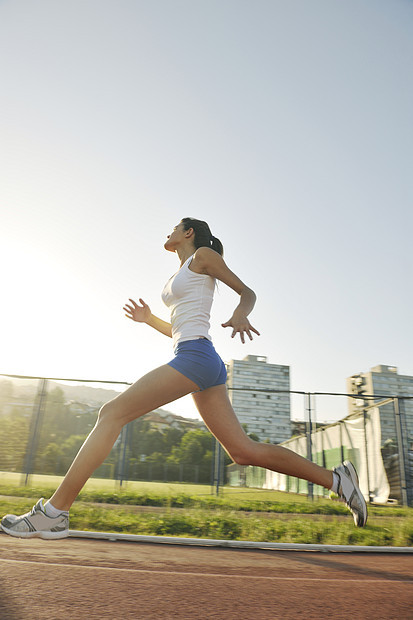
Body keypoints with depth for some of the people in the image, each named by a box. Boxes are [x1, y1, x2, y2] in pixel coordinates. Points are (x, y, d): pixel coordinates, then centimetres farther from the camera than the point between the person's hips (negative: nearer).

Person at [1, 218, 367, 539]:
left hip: (195, 356, -9)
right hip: (204, 365, 9)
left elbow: (247, 291, 3)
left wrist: (240, 314, -18)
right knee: (243, 451, 4)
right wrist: (149, 319, 20)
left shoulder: (203, 255, 9)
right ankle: (335, 479, 9)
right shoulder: (181, 276, 31)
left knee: (112, 413, -10)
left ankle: (54, 512, -5)